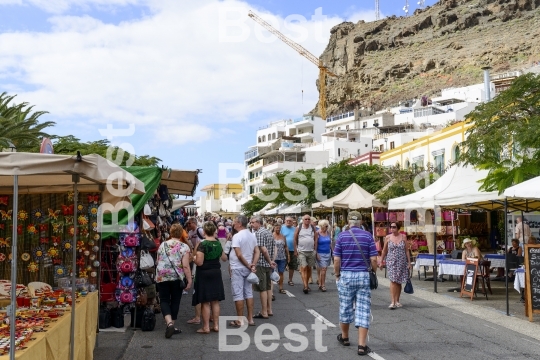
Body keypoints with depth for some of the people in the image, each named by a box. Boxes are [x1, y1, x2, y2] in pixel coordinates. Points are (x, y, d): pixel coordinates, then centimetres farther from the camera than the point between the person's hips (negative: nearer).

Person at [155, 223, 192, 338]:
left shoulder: (162, 245, 7)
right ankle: (172, 325, 19)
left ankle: (169, 323, -15)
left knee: (164, 300, 5)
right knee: (175, 301, 12)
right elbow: (185, 266, -11)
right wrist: (189, 280, -6)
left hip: (161, 277, 2)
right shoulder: (184, 247, -5)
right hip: (177, 278, -2)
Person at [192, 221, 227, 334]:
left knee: (205, 302, 1)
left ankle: (206, 327, 6)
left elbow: (199, 262, -22)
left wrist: (193, 258, -1)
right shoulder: (218, 243, 3)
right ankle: (216, 325, 16)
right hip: (216, 273, 6)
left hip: (204, 274, -6)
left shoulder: (202, 244, -16)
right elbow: (224, 258, 17)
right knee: (215, 301, 12)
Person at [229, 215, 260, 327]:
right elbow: (257, 252, 4)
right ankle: (250, 319, 16)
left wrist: (248, 265, -11)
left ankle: (240, 321, 5)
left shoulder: (237, 236, -16)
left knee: (238, 294, 0)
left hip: (238, 268, -7)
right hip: (247, 268, 7)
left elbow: (239, 255, -20)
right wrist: (253, 265, -6)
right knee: (249, 293, 12)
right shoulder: (252, 235, 8)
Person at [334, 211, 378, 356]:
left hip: (346, 276, 1)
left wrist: (337, 275, 8)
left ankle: (345, 337, 33)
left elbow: (336, 259, -4)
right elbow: (373, 259, -6)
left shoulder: (342, 236, -2)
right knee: (363, 310, 1)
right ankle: (362, 345, -2)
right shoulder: (367, 236, -2)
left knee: (345, 308, 15)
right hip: (364, 276, 0)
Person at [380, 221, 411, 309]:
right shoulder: (387, 238, 2)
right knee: (393, 280, -13)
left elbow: (406, 250, 6)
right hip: (391, 261, -1)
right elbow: (384, 251, 10)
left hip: (402, 262, 1)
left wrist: (409, 262, 2)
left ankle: (397, 301, 17)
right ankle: (392, 302, -15)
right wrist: (381, 262, 11)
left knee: (399, 282, 5)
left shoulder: (403, 237, 4)